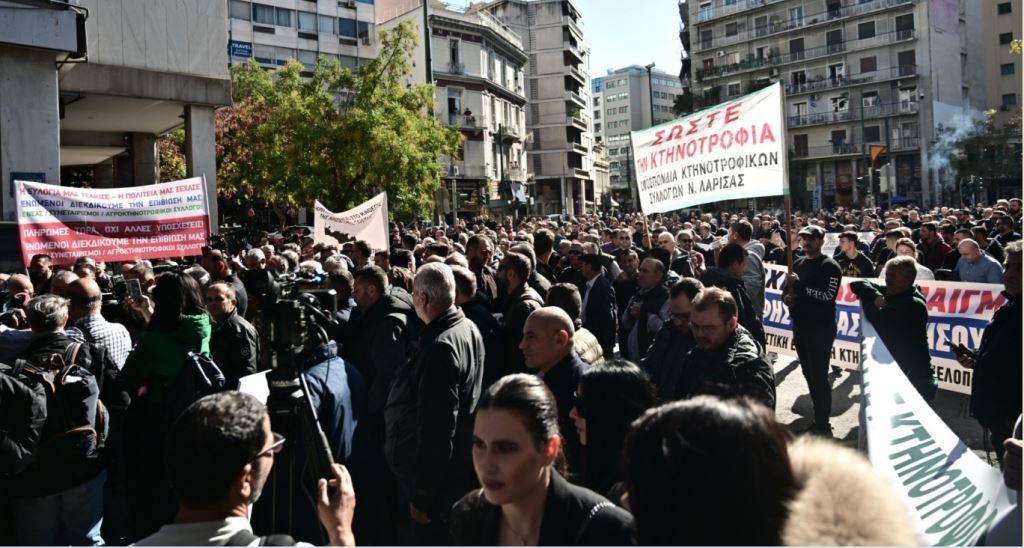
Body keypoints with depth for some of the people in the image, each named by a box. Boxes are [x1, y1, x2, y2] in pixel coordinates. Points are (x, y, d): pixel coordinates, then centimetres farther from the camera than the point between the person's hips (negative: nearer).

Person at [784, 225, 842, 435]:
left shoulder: (830, 266, -9)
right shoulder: (798, 263, 12)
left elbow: (828, 296, -22)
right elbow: (789, 288, 22)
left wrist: (799, 284, -24)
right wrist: (787, 297, -1)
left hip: (821, 329, -7)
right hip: (800, 326, 7)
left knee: (819, 376, -4)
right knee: (808, 373, 14)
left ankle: (822, 424, 5)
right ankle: (820, 415, 27)